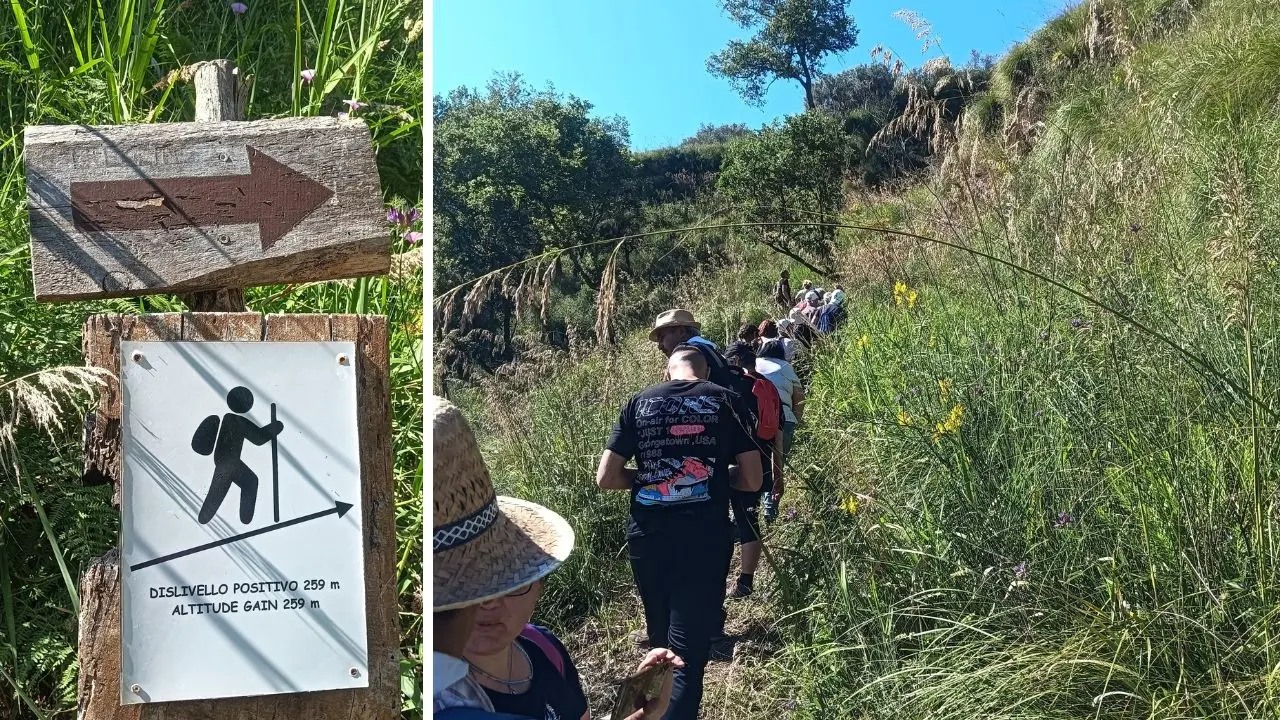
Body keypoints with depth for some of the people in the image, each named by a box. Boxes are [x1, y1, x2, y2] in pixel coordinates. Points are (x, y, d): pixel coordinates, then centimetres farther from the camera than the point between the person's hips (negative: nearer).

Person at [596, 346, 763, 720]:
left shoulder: (639, 402, 7)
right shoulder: (726, 401, 3)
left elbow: (605, 478, 4)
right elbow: (753, 480, 1)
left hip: (647, 537, 3)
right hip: (705, 540, -3)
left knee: (660, 644, 22)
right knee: (688, 653, 2)